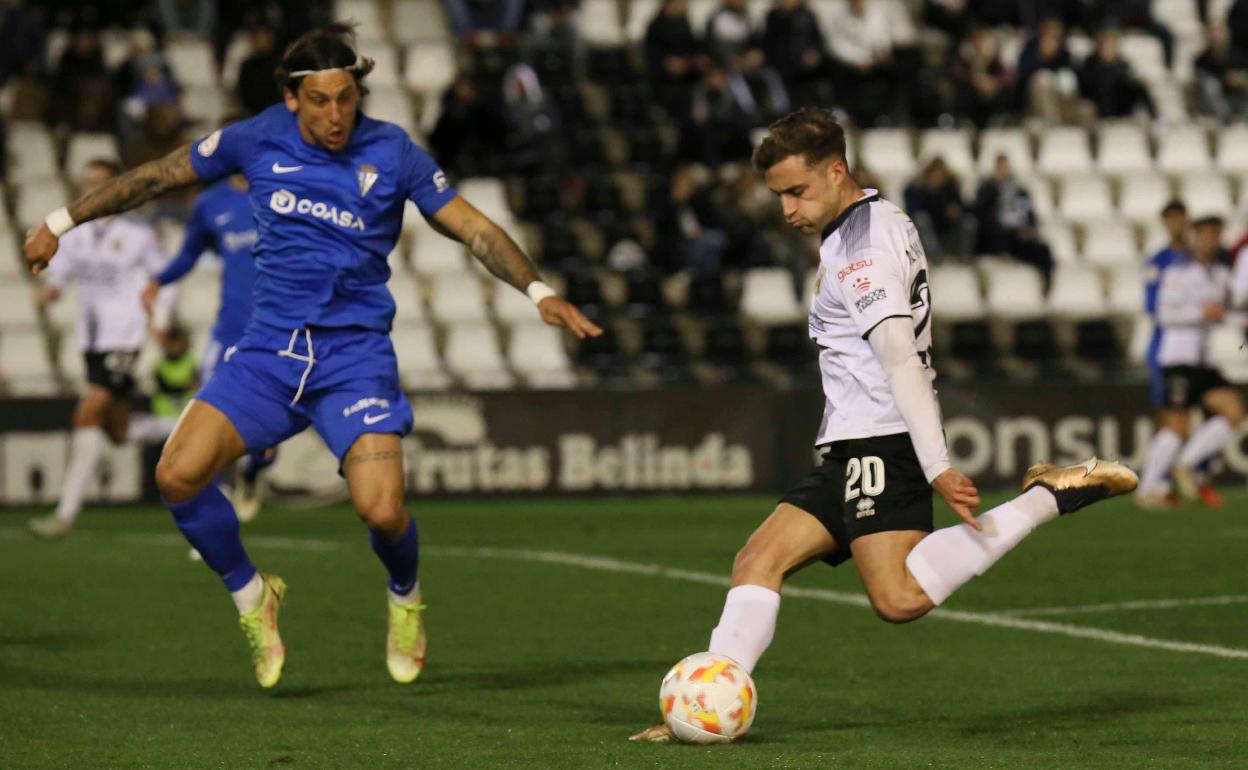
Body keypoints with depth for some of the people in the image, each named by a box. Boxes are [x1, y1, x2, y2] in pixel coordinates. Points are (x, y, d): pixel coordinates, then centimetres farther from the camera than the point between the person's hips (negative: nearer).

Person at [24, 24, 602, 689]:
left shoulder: (391, 152, -2)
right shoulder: (259, 140, 1)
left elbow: (472, 227, 2)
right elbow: (160, 177, 12)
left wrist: (539, 292, -10)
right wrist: (61, 222, 14)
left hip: (355, 352, -2)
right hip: (270, 348, 2)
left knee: (381, 510, -20)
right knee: (178, 475, -16)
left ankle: (405, 599, 17)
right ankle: (251, 596, 10)